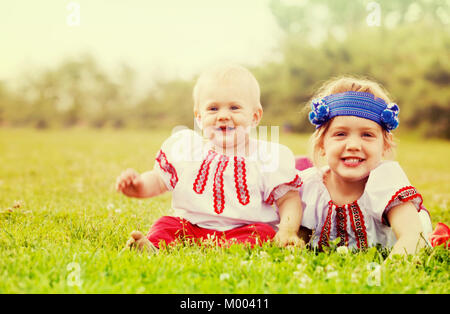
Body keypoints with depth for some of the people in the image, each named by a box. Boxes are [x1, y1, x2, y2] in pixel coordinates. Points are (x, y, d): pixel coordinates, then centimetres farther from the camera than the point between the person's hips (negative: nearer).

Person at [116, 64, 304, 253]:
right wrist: (138, 185, -8)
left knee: (263, 233, -29)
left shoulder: (271, 157, -3)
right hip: (192, 227, 3)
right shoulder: (182, 147, 4)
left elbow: (289, 198, 3)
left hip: (245, 228, -2)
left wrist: (288, 230, -14)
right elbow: (159, 180, 13)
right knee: (167, 225, -17)